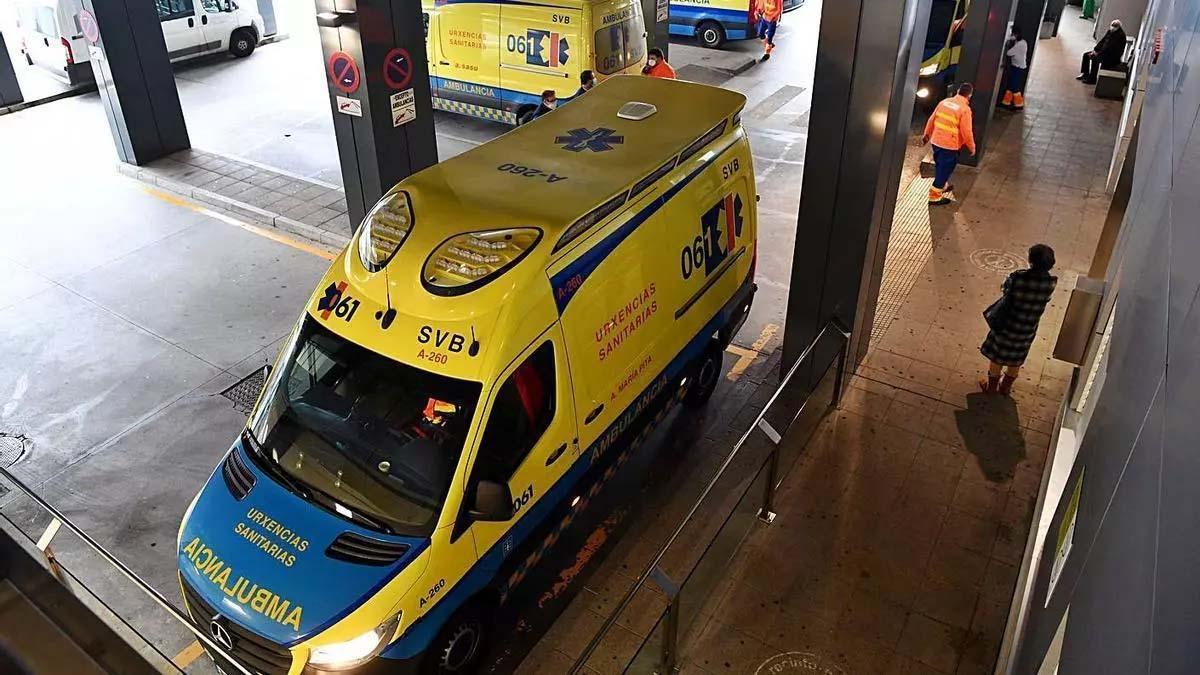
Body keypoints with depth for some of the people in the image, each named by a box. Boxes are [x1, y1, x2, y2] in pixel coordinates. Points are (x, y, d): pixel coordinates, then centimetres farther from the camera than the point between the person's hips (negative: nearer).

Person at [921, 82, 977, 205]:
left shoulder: (945, 102, 2)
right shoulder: (965, 109, -18)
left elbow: (931, 120, 10)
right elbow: (967, 132, -16)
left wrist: (927, 134, 24)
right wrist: (972, 147, -2)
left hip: (936, 141, 7)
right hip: (950, 145, -7)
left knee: (940, 166, 26)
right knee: (945, 169, 6)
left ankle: (942, 186, 47)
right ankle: (935, 196, 12)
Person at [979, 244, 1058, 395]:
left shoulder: (1018, 277, -29)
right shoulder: (1050, 283, -18)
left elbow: (1006, 287, -9)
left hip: (1008, 324, -3)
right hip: (1028, 329, 3)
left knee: (997, 356, 21)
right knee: (1017, 359, 26)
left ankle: (991, 387, 38)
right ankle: (1005, 387, 45)